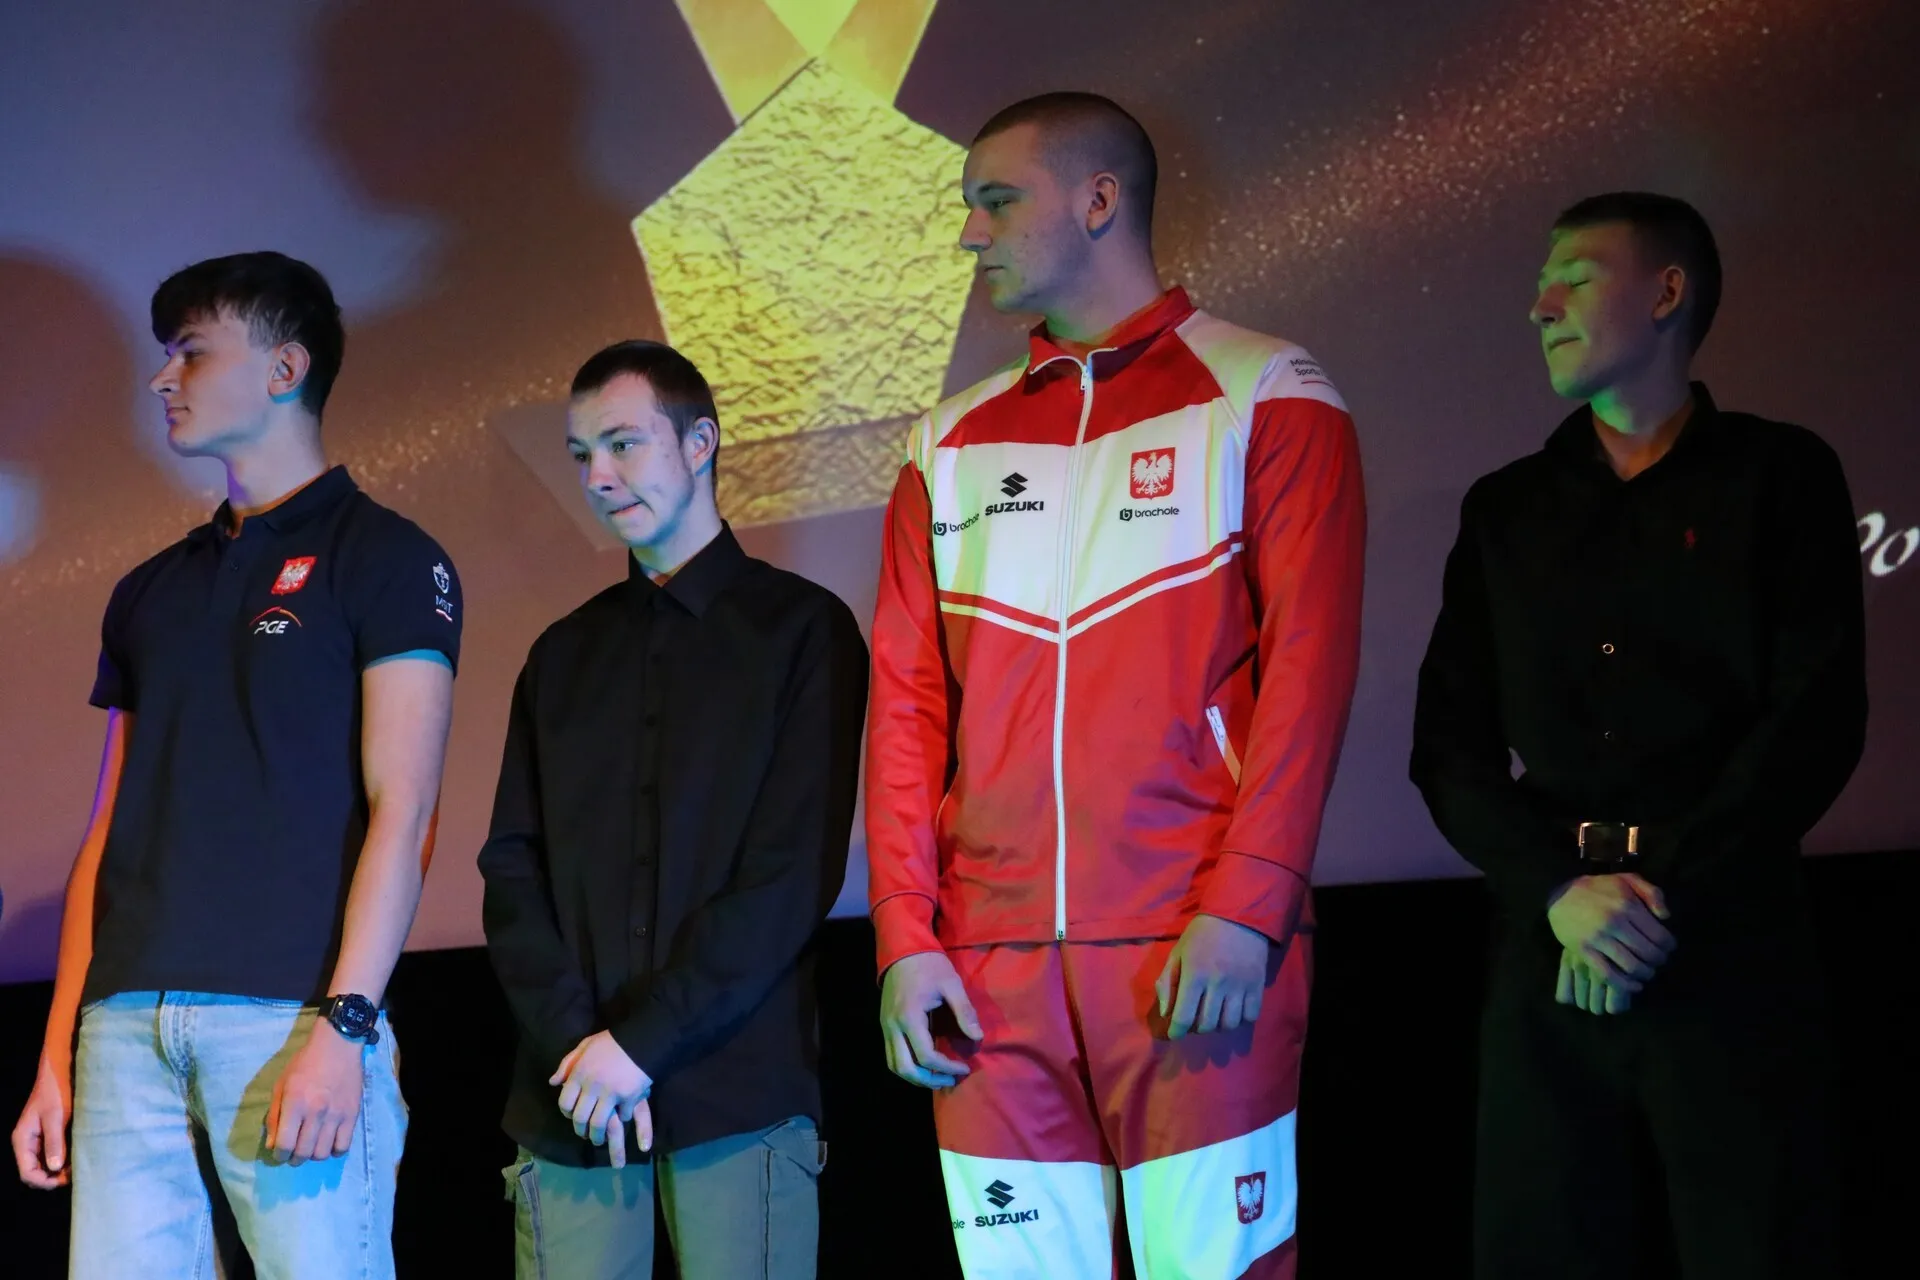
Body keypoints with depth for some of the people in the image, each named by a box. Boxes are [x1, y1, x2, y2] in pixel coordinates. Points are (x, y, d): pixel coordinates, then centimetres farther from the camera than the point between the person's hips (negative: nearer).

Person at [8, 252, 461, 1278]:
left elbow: (400, 811, -5)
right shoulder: (151, 593, 22)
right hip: (127, 1024, 5)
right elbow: (109, 832, 20)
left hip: (294, 1015, -5)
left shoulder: (383, 557, 4)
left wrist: (344, 1026, -15)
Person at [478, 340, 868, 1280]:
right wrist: (572, 1040, -7)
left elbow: (794, 872, -7)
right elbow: (512, 867, 10)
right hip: (572, 1096, 4)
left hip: (739, 1091, -3)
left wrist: (641, 1041, -11)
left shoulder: (802, 629, 3)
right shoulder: (564, 655, 18)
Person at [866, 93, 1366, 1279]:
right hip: (989, 967, 4)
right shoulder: (952, 444, 16)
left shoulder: (1264, 397, 4)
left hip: (1198, 958, -4)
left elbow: (1309, 662, -5)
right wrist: (905, 937, 1)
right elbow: (906, 700, 12)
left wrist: (1243, 912, -14)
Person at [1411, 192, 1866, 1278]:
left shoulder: (1779, 477, 6)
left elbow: (1818, 718, -5)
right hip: (1548, 949, 3)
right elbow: (1451, 742, 7)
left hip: (1733, 944, -3)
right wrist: (1562, 890, -10)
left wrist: (1664, 897, -13)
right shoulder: (1506, 510, 15)